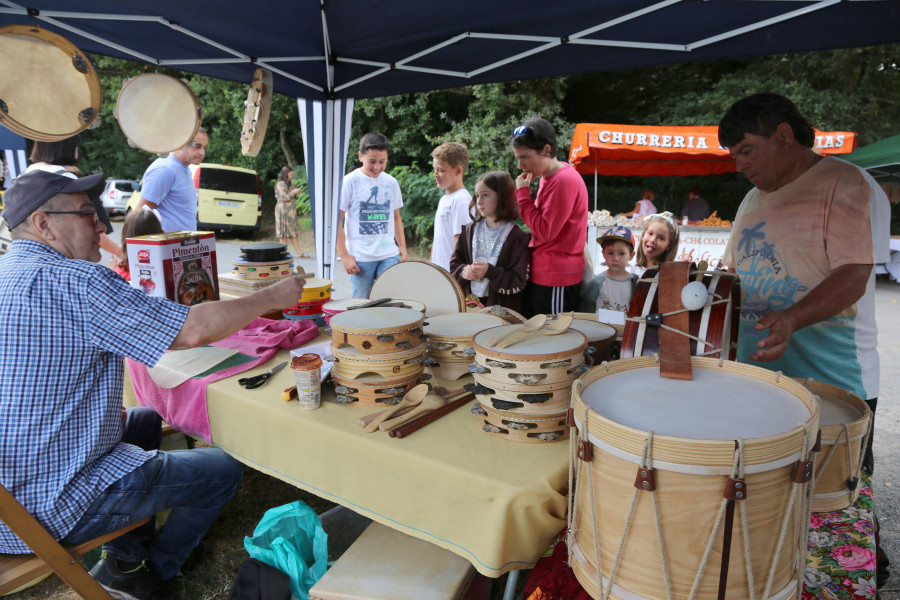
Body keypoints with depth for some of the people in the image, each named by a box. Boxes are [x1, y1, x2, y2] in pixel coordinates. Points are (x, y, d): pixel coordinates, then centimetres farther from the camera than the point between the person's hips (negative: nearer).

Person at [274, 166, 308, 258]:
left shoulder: (287, 184, 19)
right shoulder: (280, 184, -10)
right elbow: (284, 197, -17)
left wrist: (296, 193, 8)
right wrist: (293, 192, -10)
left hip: (290, 211, 10)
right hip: (283, 210, -10)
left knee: (293, 231, 7)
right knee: (284, 231, -6)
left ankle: (298, 252, 7)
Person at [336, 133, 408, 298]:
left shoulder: (391, 183, 9)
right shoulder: (350, 182, -4)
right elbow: (337, 220, -5)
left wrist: (402, 247, 9)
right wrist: (344, 255, -10)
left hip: (389, 255, 3)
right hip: (360, 257, -3)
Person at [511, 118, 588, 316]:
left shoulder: (565, 181, -17)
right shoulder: (548, 177, 12)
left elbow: (545, 231, -20)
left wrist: (523, 193, -14)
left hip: (556, 279, -10)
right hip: (541, 274, 10)